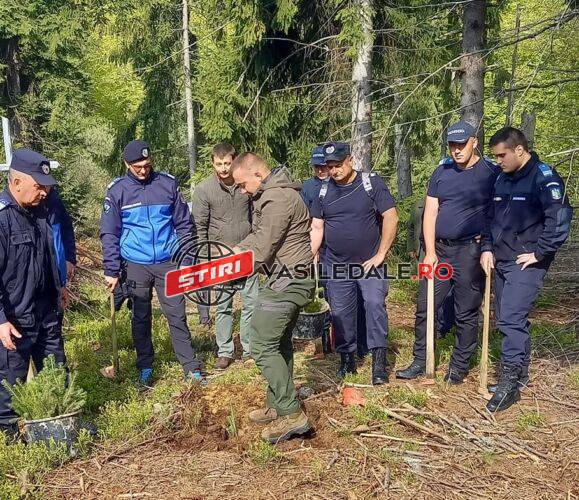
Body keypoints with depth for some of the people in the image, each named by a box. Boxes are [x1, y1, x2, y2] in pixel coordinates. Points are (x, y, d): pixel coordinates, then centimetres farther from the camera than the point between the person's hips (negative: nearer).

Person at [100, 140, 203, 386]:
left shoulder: (168, 184, 0)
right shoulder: (117, 190, -2)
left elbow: (184, 223, 5)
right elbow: (109, 234, 0)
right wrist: (111, 271, -4)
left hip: (168, 262, 0)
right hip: (136, 265, 0)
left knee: (177, 315, 3)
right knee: (140, 318, 12)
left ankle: (191, 366, 13)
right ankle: (145, 367, 27)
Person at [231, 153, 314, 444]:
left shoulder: (276, 198, -20)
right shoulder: (271, 193, 14)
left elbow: (262, 248, -19)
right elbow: (259, 234, 22)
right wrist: (237, 250, 8)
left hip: (285, 282, -11)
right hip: (291, 280, 11)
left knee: (262, 346, -8)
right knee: (280, 344, 16)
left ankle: (291, 414, -3)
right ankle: (277, 407, 27)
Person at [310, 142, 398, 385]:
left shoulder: (371, 183, -6)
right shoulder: (324, 191, 4)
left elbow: (391, 218, -9)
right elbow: (316, 229, 6)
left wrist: (380, 254, -12)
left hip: (369, 263, -3)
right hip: (337, 265, 3)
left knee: (375, 304, -18)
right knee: (340, 314, 7)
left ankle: (379, 361, -9)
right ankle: (346, 359, 22)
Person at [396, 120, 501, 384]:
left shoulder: (492, 173, -3)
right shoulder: (441, 173, 8)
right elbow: (430, 213, 6)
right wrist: (430, 251, -2)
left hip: (470, 251, -4)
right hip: (440, 249, 4)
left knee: (466, 313, 5)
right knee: (425, 308, 6)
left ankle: (459, 366, 20)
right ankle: (420, 362, 19)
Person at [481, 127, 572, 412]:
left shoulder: (544, 178, -12)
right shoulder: (502, 179, 12)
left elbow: (560, 218, -19)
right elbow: (491, 216, 20)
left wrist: (539, 253, -16)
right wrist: (487, 248, 8)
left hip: (527, 263, -8)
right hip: (501, 261, 8)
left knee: (510, 319, -13)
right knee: (511, 320, 14)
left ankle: (509, 383, -4)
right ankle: (520, 373, 28)